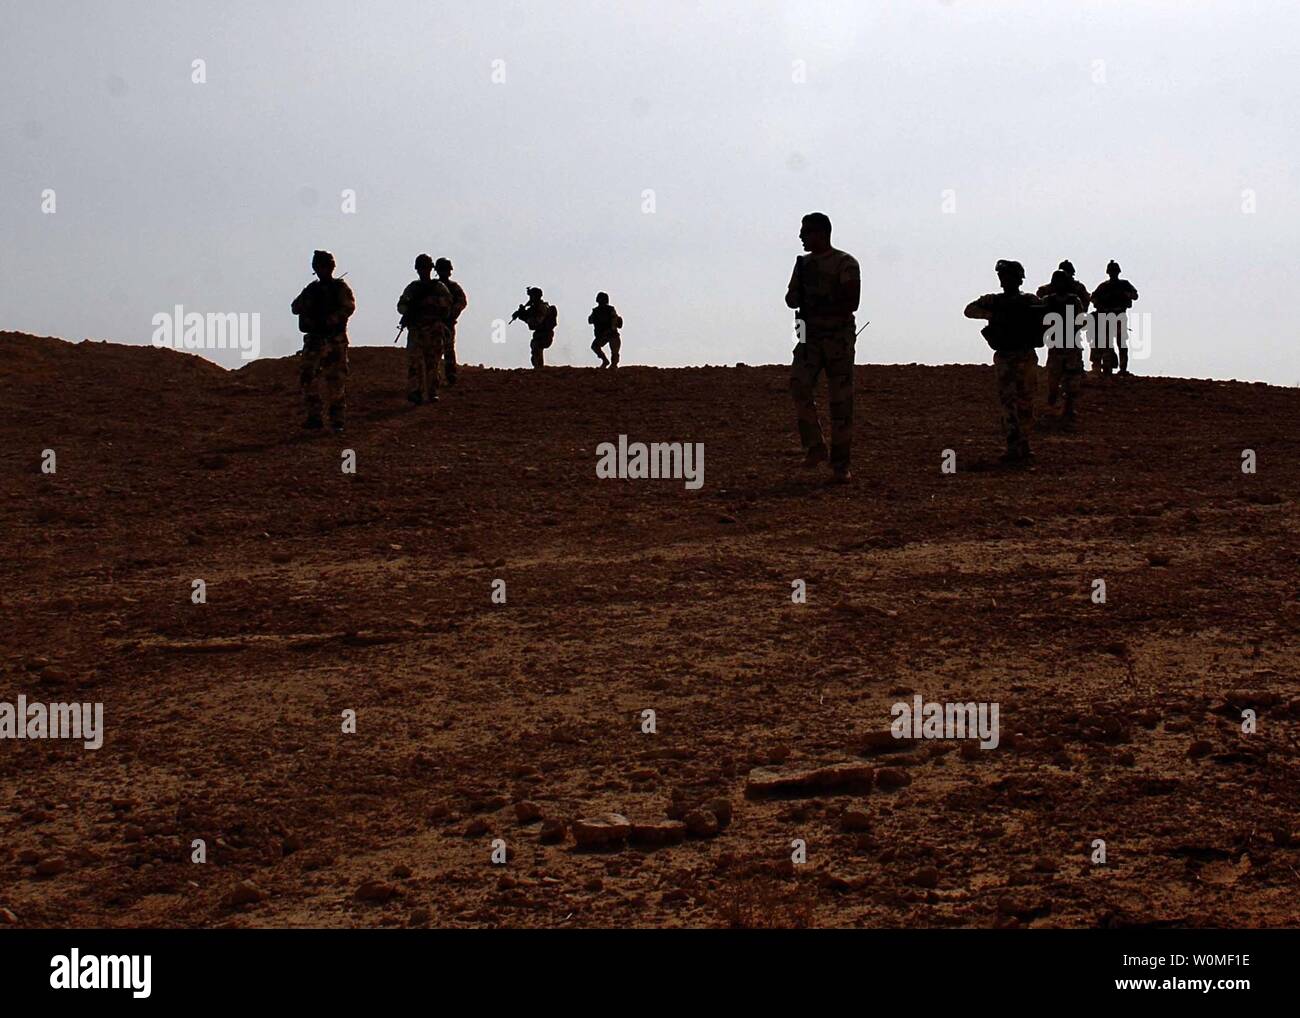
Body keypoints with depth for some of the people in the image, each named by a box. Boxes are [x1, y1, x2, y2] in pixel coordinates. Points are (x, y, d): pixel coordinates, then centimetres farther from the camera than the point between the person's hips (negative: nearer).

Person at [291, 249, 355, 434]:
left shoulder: (340, 287, 0)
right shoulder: (312, 288, 14)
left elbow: (349, 306, -16)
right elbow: (295, 308, 11)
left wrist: (330, 320, -24)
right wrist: (306, 299, -9)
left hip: (335, 341, -5)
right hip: (313, 340, 5)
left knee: (336, 381, -6)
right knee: (308, 379, 1)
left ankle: (337, 420, -2)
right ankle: (313, 418, 10)